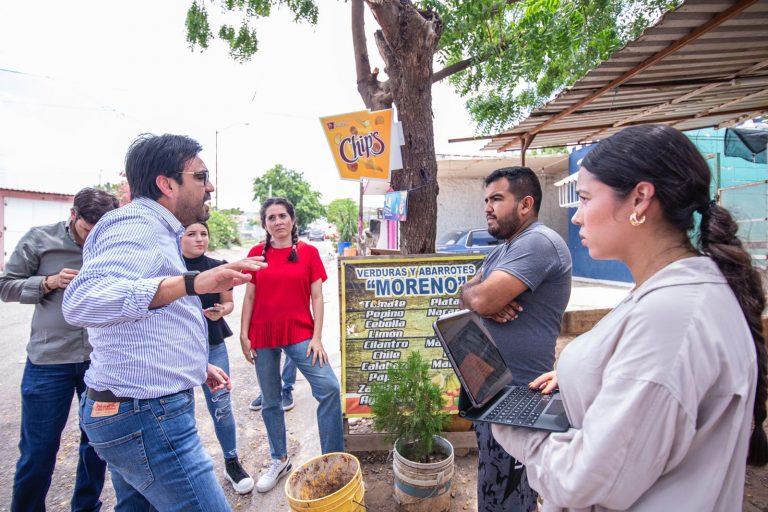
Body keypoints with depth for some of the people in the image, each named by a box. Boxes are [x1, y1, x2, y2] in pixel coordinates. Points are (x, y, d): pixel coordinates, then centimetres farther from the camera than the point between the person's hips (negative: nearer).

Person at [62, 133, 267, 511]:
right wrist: (192, 282, -43)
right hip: (147, 418, -11)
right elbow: (82, 301, -34)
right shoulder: (138, 224, -16)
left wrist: (196, 365, 20)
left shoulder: (152, 230, 18)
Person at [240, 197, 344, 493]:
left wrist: (317, 338, -8)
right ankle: (279, 461, 34)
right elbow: (249, 297, 7)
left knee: (329, 388, -15)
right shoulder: (257, 253, 4)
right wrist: (244, 335, 2)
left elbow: (317, 297, -2)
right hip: (263, 336, 2)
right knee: (270, 401, 14)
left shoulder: (309, 252, -1)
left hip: (299, 333, -2)